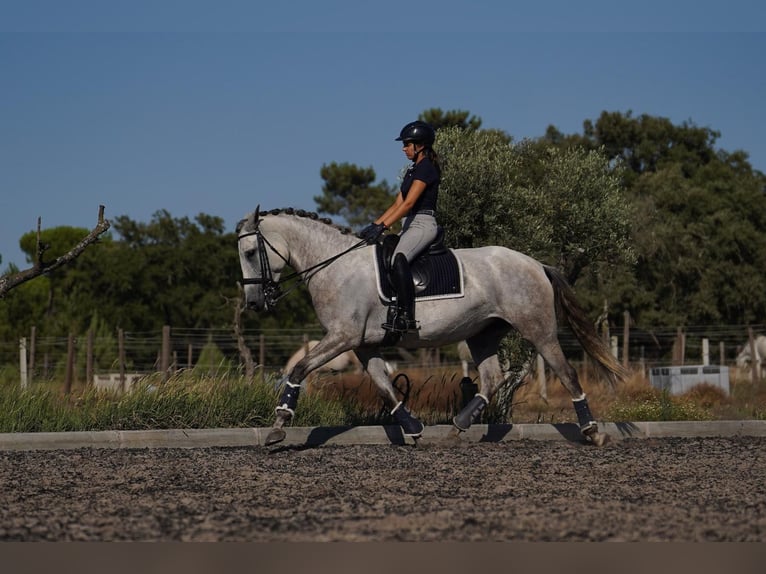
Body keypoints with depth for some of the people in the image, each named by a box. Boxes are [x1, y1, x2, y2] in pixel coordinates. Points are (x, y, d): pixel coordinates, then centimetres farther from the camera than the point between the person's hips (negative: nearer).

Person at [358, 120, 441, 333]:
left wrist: (383, 227, -23)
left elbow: (408, 203, -19)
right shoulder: (413, 170, 21)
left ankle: (406, 317, -39)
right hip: (410, 226, 11)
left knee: (398, 258, -34)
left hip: (423, 224, -11)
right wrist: (374, 225, 9)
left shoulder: (426, 168, -10)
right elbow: (397, 204, 19)